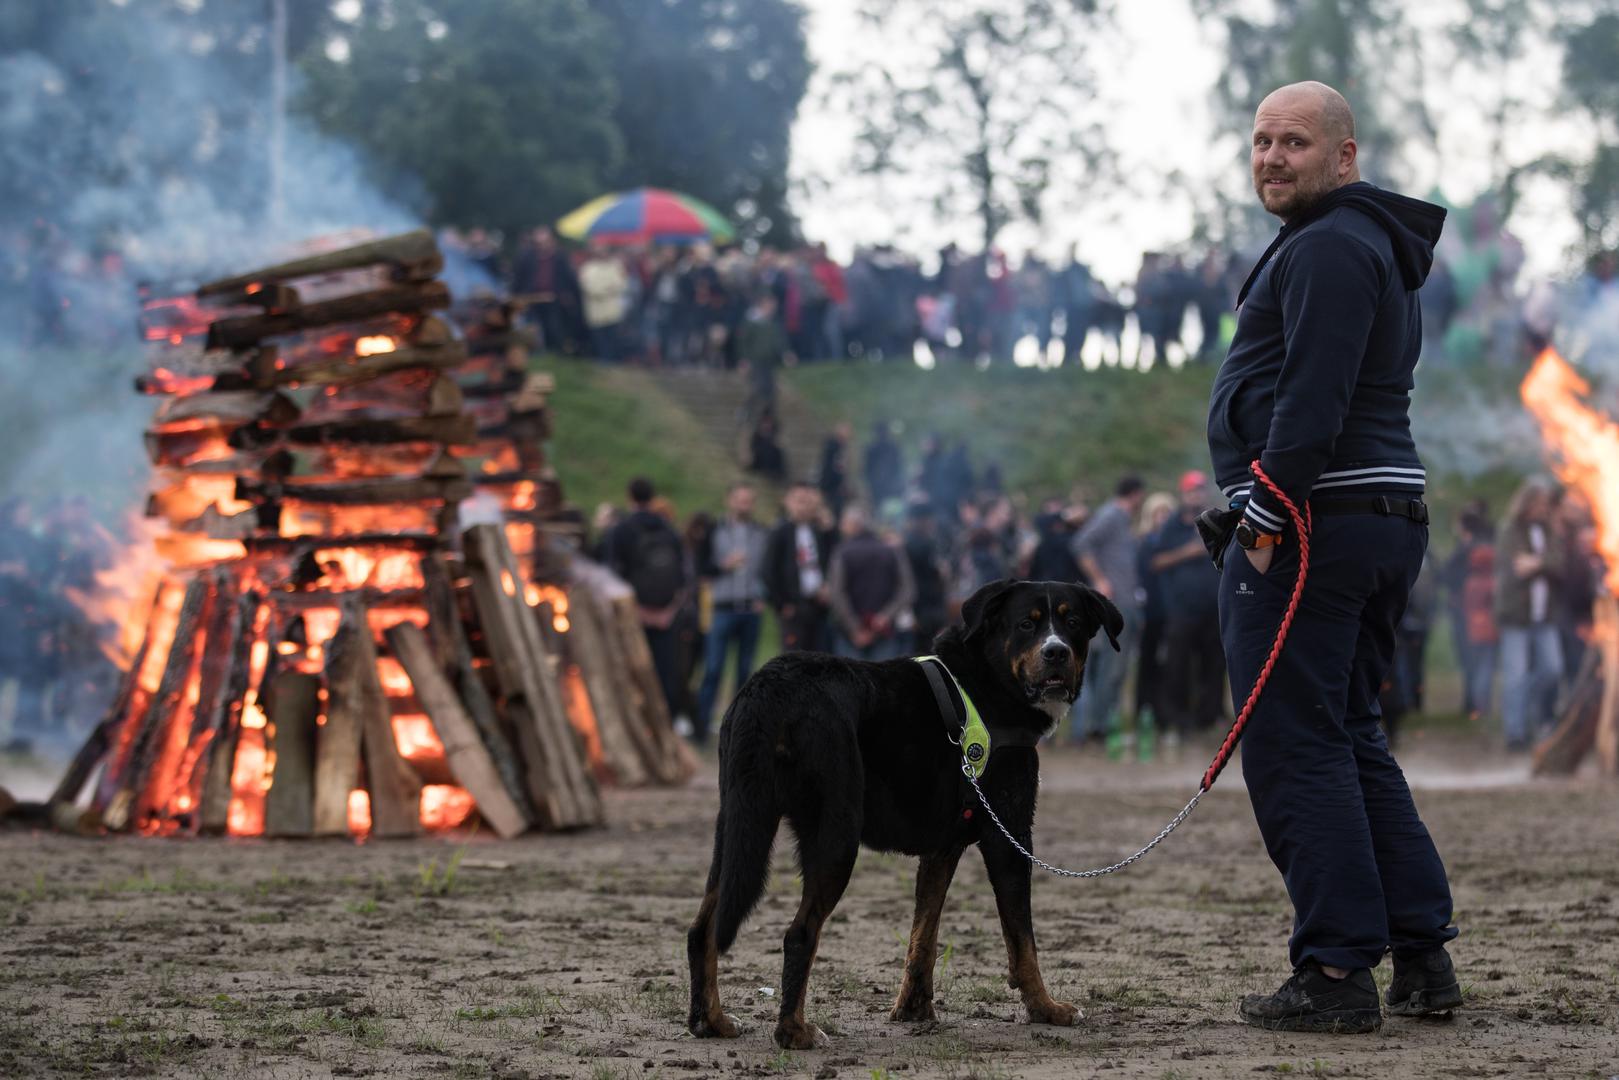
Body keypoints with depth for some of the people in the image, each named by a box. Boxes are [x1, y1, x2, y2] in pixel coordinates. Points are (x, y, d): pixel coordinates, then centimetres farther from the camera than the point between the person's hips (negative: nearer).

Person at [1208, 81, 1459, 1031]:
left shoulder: (1327, 249, -12)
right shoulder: (1382, 246, 22)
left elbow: (1312, 401, -22)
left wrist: (1267, 517, -21)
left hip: (1305, 523, -11)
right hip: (1390, 516, 11)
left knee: (1295, 749, -8)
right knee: (1354, 740, 15)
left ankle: (1339, 972, -9)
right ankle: (1424, 959, 14)